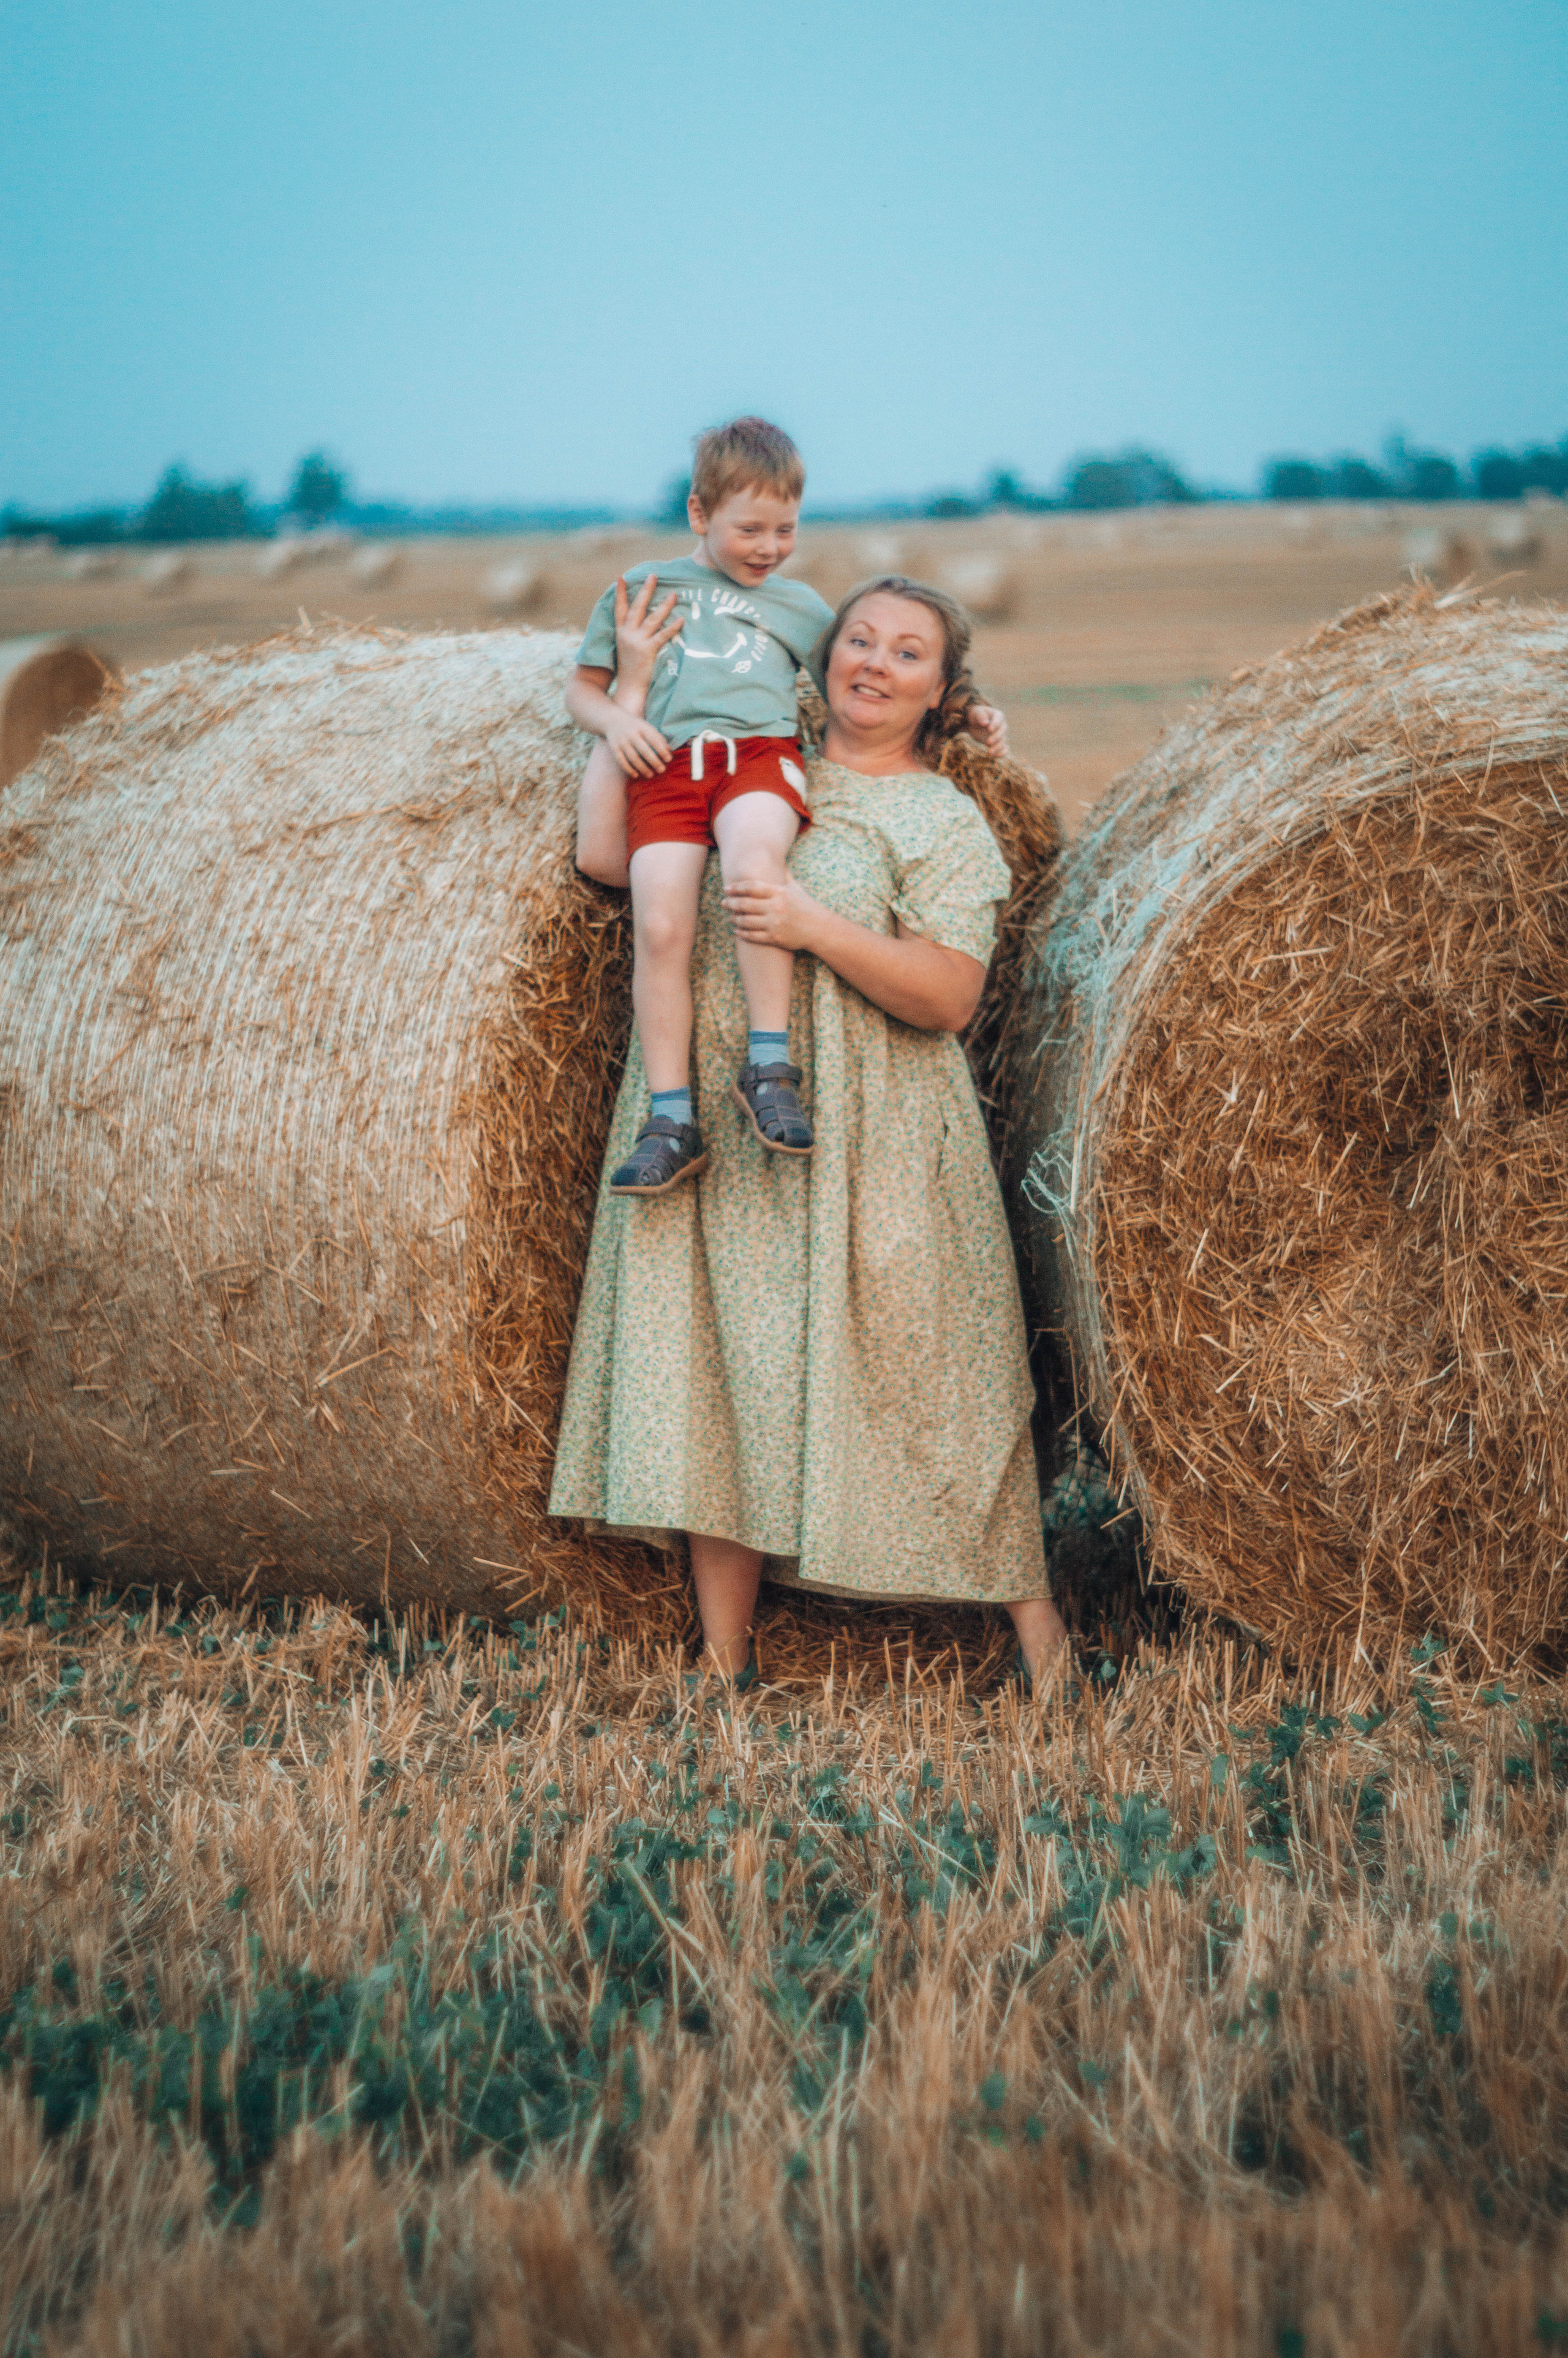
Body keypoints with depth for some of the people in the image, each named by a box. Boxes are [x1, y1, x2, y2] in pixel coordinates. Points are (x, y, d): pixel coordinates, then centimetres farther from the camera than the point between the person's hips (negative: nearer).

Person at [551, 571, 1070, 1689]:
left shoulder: (943, 822, 0)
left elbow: (946, 998, -10)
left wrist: (813, 926, -20)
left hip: (867, 1155, -4)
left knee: (909, 1377, -2)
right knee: (715, 1368, 2)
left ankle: (1033, 1616, 11)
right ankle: (723, 1657, 9)